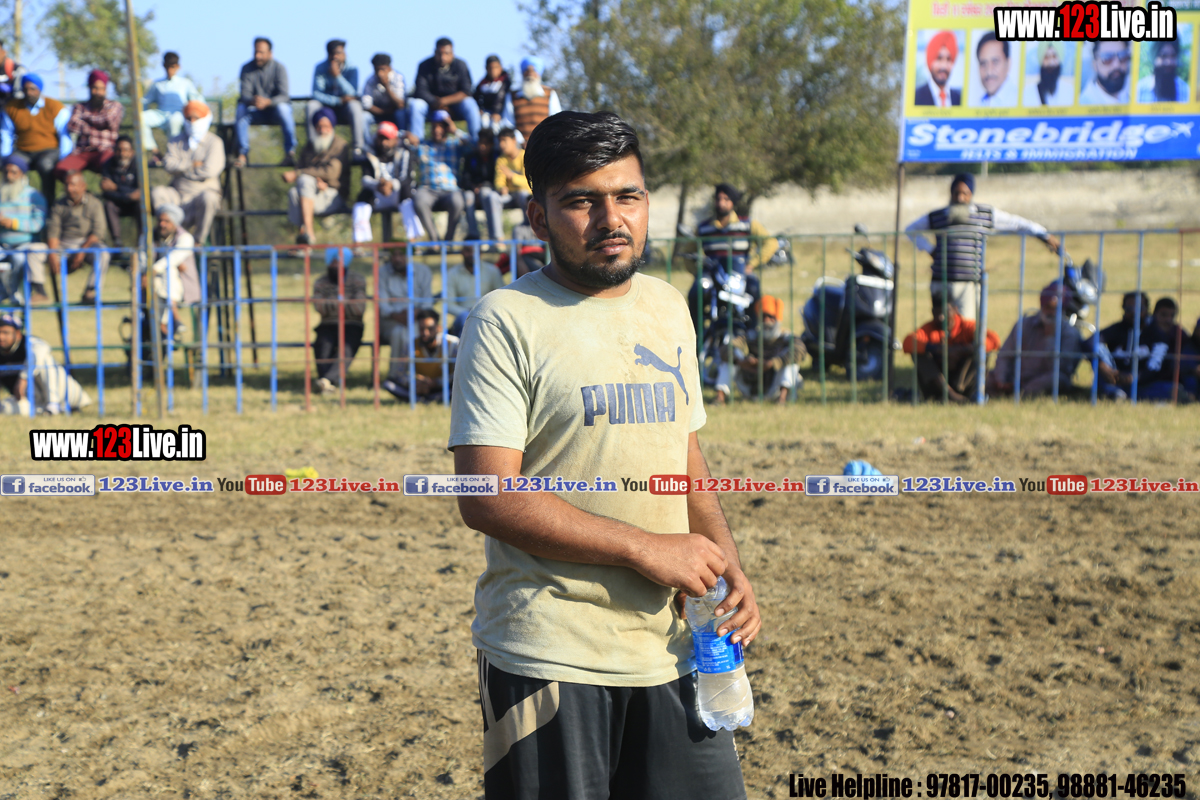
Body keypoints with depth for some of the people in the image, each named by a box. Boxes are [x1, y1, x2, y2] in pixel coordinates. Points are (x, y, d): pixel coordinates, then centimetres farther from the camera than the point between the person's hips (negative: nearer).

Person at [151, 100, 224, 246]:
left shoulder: (214, 142, -1)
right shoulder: (176, 141, 12)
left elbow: (209, 170, -15)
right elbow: (169, 164, -4)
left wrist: (181, 167, -5)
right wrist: (191, 165, -15)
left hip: (204, 191, -4)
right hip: (178, 194, 4)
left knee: (207, 197, -39)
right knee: (157, 193, -24)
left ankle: (199, 241, -21)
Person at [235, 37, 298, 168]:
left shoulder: (279, 68, -9)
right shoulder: (247, 68, -2)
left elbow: (283, 96, -19)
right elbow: (245, 94, -11)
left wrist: (267, 102, -40)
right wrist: (251, 101, -36)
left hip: (275, 109, -2)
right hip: (256, 112, 2)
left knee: (282, 107, -35)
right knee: (241, 109, -29)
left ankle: (290, 153, -30)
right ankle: (242, 154, -28)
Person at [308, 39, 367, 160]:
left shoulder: (351, 69, -9)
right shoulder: (320, 68, -6)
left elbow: (352, 94, -21)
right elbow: (316, 93, -14)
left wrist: (337, 75, -32)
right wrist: (339, 100, -26)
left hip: (346, 109, -1)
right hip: (327, 106, 1)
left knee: (355, 105, -34)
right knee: (312, 105, -28)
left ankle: (359, 149, -33)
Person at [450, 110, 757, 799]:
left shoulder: (668, 308, 12)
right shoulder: (506, 322, -9)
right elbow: (488, 499, -16)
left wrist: (728, 564, 4)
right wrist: (646, 549, -16)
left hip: (671, 644, 6)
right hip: (549, 657, -5)